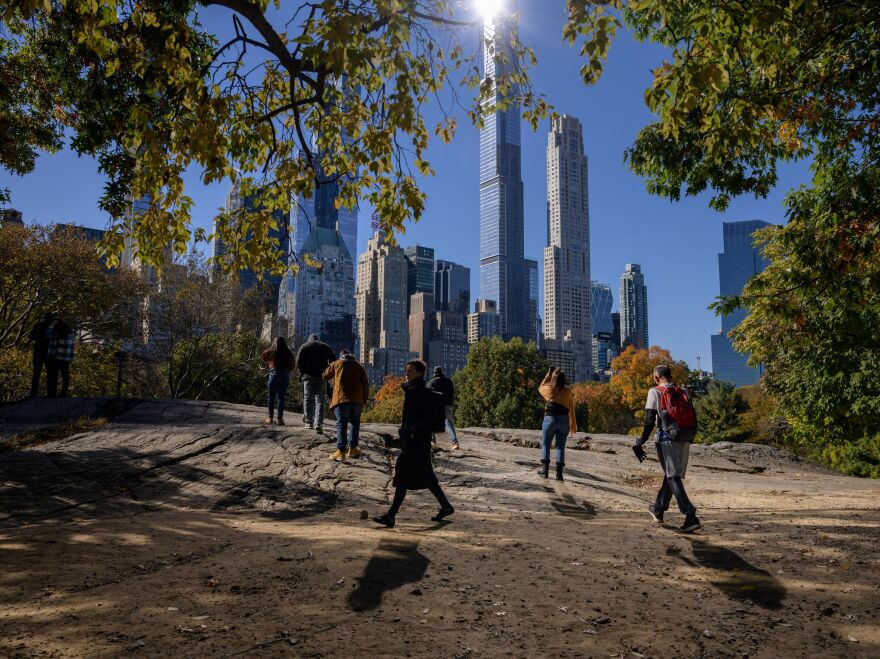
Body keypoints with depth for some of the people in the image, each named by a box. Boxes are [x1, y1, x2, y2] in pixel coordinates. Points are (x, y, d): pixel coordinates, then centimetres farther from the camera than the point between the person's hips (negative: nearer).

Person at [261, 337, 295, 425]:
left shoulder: (271, 352, -2)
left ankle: (270, 417, 11)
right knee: (281, 397, 4)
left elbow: (264, 357, 16)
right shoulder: (288, 353, 2)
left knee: (271, 396, 9)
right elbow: (292, 366, 5)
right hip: (285, 375, 1)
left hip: (274, 374, -1)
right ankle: (280, 419, 2)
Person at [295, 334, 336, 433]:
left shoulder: (304, 347, 7)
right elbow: (333, 360, 6)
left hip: (308, 377, -1)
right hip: (321, 377, 1)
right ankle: (318, 423, -13)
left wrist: (303, 372, 8)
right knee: (319, 400, 0)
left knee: (308, 399, 9)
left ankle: (308, 422, 11)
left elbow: (298, 362, -4)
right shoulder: (325, 347, 12)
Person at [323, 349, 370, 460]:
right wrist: (364, 400, 17)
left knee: (341, 424, -3)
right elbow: (366, 384, 12)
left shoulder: (336, 364, 11)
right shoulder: (359, 366, 17)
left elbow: (325, 376, 20)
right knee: (354, 422, 16)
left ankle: (341, 451, -9)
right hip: (357, 400, 2)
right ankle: (352, 448, 12)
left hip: (341, 398, -2)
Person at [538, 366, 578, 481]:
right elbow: (571, 408, 5)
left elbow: (540, 388, 26)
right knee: (560, 446, 5)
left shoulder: (549, 389, 1)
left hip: (550, 419, -1)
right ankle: (559, 472, -1)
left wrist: (548, 374, 24)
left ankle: (545, 468, 3)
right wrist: (573, 425, 10)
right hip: (564, 420, 1)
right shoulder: (568, 391, 4)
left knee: (545, 444, 11)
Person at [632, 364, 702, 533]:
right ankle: (658, 510, 33)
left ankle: (691, 516, -16)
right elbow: (692, 418, 10)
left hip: (666, 439, -6)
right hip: (684, 440, 6)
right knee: (671, 475, 18)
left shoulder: (655, 392, -3)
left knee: (673, 477, -4)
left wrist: (640, 443, -4)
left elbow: (650, 420, -8)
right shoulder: (684, 391, 12)